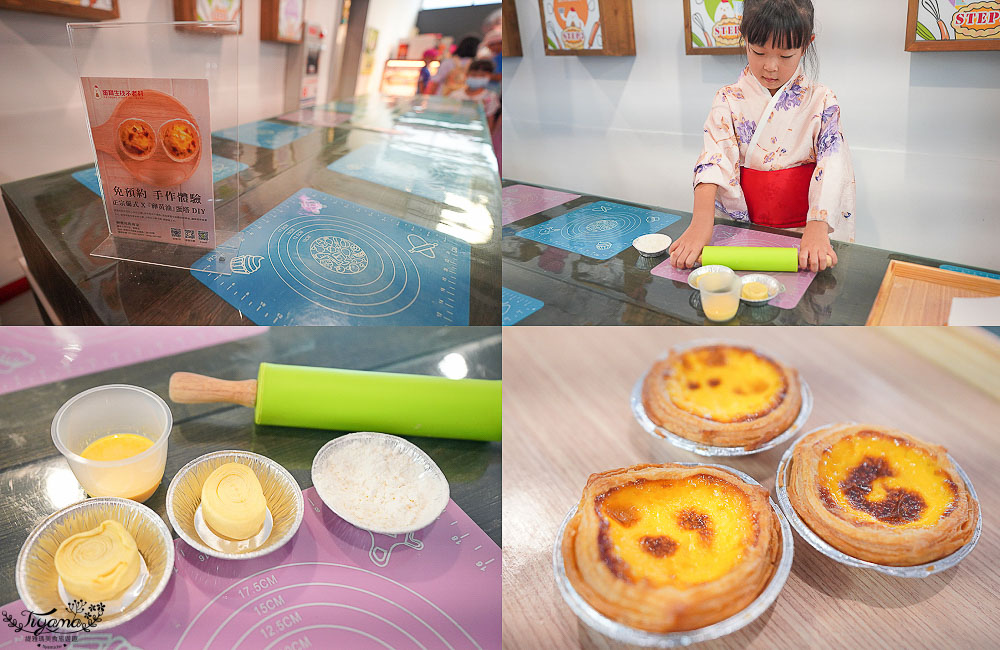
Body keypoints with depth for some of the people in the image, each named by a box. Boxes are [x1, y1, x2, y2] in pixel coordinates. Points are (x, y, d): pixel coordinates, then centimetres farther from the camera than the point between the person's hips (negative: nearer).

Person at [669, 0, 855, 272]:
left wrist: (816, 227, -29)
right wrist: (702, 219, -31)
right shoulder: (729, 100, 3)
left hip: (802, 227, 0)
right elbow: (714, 156, -13)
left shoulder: (822, 101, 2)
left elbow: (832, 164, -10)